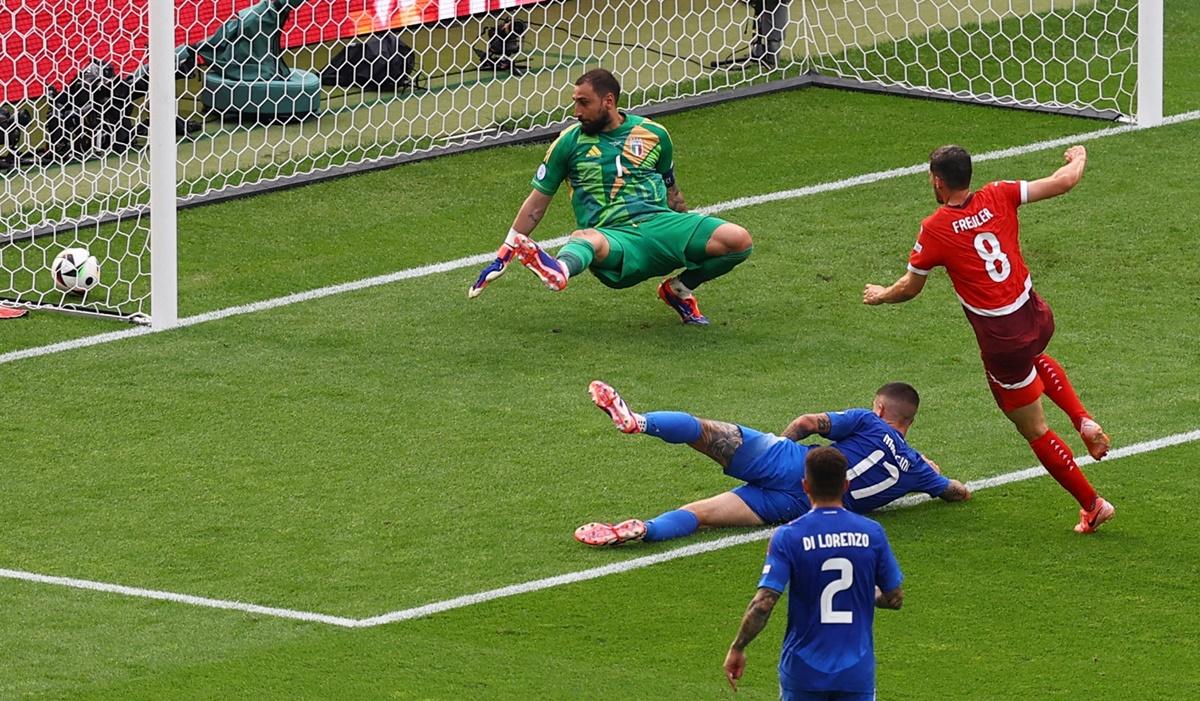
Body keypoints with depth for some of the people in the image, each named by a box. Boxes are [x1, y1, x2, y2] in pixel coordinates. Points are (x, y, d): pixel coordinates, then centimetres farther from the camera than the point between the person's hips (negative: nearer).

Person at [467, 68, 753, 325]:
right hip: (612, 236, -3)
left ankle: (680, 289, 2)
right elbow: (537, 202, 14)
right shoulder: (569, 142, 9)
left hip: (659, 223, 3)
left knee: (739, 240, -19)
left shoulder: (653, 134, 13)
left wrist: (692, 239, 32)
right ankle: (560, 269, -76)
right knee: (585, 239, -41)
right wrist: (502, 257, 11)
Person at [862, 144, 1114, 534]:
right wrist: (1078, 160, 21)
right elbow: (1064, 182, -3)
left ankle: (1092, 505, 19)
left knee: (1035, 432, 13)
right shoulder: (998, 197, -5)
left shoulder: (934, 230, -13)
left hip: (1001, 338, -5)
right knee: (1034, 359, 43)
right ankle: (1083, 421, 23)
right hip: (1036, 317, 5)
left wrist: (881, 296, 24)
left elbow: (910, 288, 1)